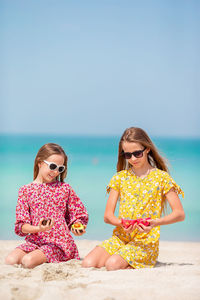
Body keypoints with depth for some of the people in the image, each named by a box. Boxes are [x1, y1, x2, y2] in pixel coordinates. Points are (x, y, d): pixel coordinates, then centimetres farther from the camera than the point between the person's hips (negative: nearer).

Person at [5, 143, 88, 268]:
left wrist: (77, 228, -8)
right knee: (10, 260, -24)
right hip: (34, 240, 3)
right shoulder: (26, 190, 6)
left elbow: (79, 215, 15)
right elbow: (21, 225, 2)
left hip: (59, 242, -3)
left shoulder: (65, 188, 6)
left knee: (28, 261, -29)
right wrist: (38, 228, -18)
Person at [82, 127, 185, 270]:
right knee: (88, 264, -21)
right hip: (119, 237, 4)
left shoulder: (161, 177, 1)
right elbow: (108, 215, 7)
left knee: (112, 264, -31)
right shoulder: (120, 177, 10)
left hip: (146, 241, -4)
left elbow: (180, 213, -4)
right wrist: (121, 223, -17)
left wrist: (156, 222, -23)